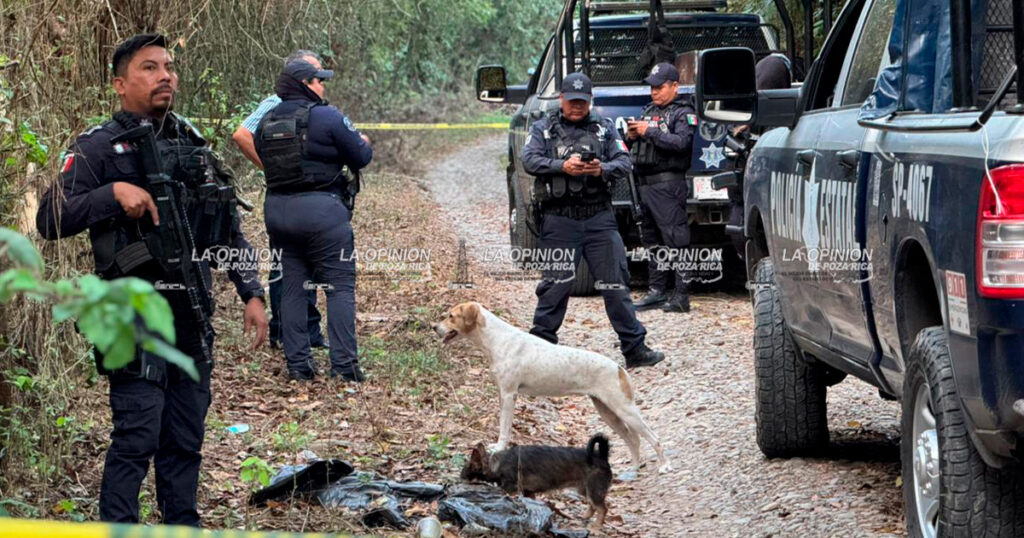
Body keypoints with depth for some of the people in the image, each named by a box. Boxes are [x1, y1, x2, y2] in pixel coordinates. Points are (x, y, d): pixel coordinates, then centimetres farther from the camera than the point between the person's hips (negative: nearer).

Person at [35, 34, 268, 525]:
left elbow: (228, 226, 19)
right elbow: (50, 220, -9)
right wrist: (114, 193, -20)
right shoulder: (98, 148, -3)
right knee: (136, 438, -9)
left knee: (185, 439, 10)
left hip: (191, 314, 6)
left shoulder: (192, 144, 15)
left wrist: (252, 294, 11)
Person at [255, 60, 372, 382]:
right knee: (340, 286, 0)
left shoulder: (267, 123, 9)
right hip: (321, 210, -6)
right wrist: (365, 144, 18)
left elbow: (264, 158, 14)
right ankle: (343, 364, -4)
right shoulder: (327, 117, -9)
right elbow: (360, 157, -4)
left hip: (277, 208, 6)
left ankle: (297, 364, 11)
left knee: (293, 286, 12)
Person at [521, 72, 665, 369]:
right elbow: (530, 160, -6)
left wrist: (602, 170, -17)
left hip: (599, 216, 2)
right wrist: (562, 167, -22)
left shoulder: (605, 128, 14)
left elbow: (624, 163, 5)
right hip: (559, 219, -1)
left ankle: (635, 348, 3)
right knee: (556, 284, 0)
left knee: (615, 283, 1)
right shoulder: (543, 128, 9)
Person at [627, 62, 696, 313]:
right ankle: (657, 290, 17)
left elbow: (681, 143, -20)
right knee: (651, 239, 11)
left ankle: (682, 295, -11)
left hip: (668, 182, -8)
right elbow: (634, 150, 23)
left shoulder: (683, 113, -2)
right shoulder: (649, 111, 21)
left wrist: (649, 132, -19)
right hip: (645, 183, 8)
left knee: (675, 239, -10)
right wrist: (632, 137, 0)